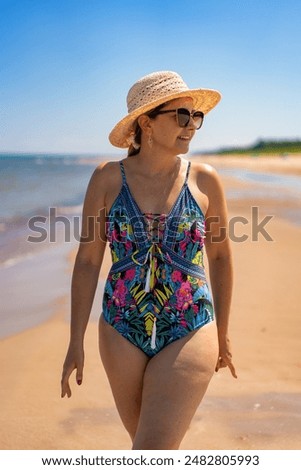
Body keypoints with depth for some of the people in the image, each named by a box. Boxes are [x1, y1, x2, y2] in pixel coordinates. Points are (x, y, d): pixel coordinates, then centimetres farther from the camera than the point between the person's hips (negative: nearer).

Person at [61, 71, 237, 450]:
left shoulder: (204, 180, -4)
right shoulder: (108, 178, -5)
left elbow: (220, 256, 7)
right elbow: (87, 261, -2)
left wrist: (222, 332, 13)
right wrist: (76, 341, -1)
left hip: (190, 333, -1)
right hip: (122, 334, 2)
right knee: (145, 442, 19)